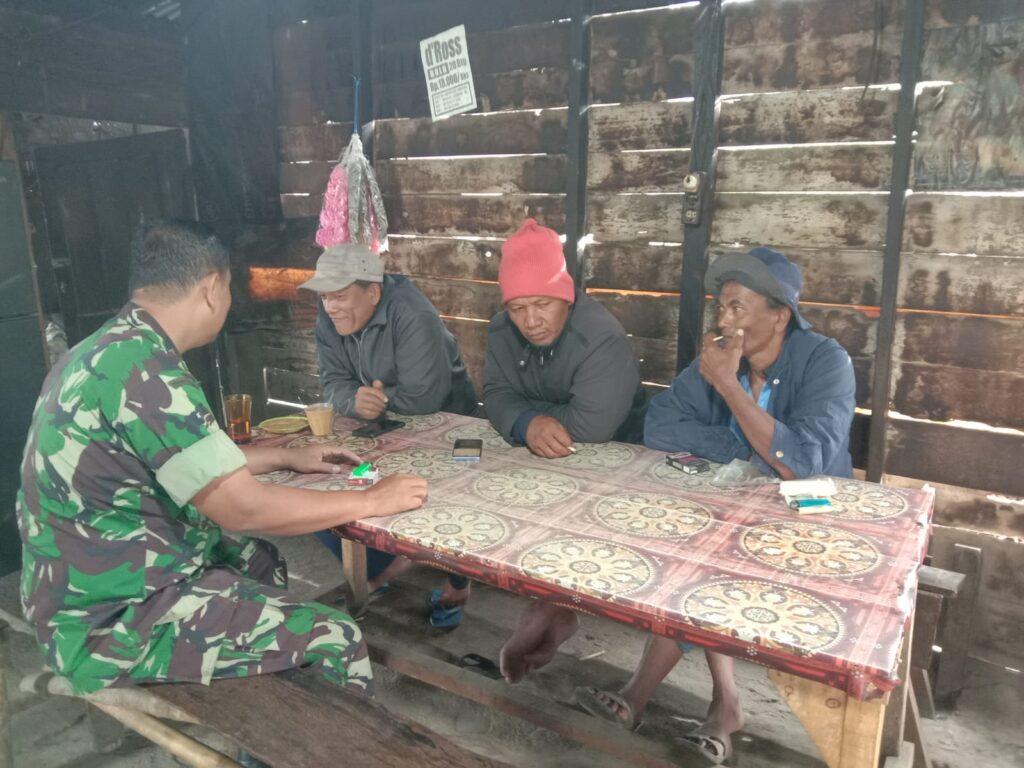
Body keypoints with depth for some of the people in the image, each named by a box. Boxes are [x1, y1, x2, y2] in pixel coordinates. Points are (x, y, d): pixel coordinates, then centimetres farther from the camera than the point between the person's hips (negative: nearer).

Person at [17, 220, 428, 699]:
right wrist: (372, 501, -15)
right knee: (335, 640, -13)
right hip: (113, 618, -10)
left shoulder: (108, 350, 5)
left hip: (97, 578, 10)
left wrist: (288, 457, 19)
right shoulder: (141, 369, -26)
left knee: (261, 559, 26)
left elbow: (201, 463, 16)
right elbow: (242, 508, -25)